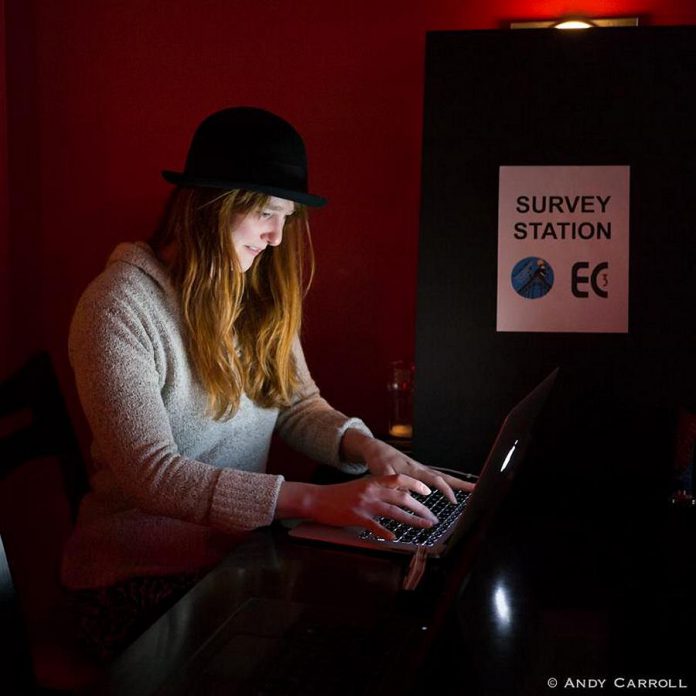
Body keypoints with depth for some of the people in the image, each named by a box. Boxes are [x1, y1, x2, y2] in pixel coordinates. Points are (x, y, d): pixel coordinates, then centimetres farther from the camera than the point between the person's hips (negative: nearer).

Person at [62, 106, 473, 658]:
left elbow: (298, 404, 8)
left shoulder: (259, 292, 7)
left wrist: (366, 447, -14)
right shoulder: (120, 308, -17)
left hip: (245, 541, 6)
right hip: (143, 570, -6)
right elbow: (151, 473, -24)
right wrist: (312, 500, -32)